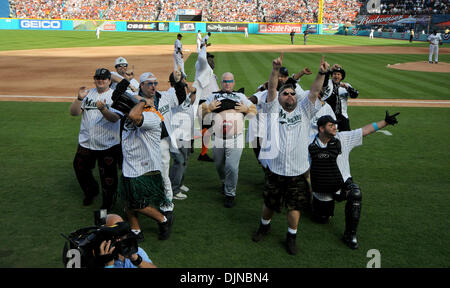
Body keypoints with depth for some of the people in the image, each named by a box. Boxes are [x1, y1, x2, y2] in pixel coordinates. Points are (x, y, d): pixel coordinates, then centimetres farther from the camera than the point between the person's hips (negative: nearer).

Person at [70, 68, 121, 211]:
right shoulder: (88, 93, 10)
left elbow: (115, 118, -18)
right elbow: (73, 112, 2)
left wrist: (103, 109, -37)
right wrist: (79, 98, -15)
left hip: (108, 144, -4)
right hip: (85, 143, 5)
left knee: (108, 176, 0)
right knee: (80, 168, 16)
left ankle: (108, 201, 22)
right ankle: (91, 191, 42)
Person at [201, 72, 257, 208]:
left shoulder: (240, 96, 15)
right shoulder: (214, 96, 13)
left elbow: (254, 111, 17)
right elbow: (200, 110, 12)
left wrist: (246, 109, -3)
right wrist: (209, 108, -7)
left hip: (236, 139, -2)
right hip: (217, 138, 2)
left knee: (232, 167, -10)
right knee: (219, 165, 16)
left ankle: (230, 194, 5)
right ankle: (224, 182, 46)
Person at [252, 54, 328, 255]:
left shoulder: (304, 111, 7)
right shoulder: (274, 110, 2)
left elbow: (314, 92, -7)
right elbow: (271, 89, -12)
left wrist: (321, 74, -23)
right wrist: (275, 70, -28)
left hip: (298, 171, 1)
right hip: (275, 169, 0)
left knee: (295, 207, 6)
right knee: (269, 203, 15)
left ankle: (291, 236, 28)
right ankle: (265, 226, 43)